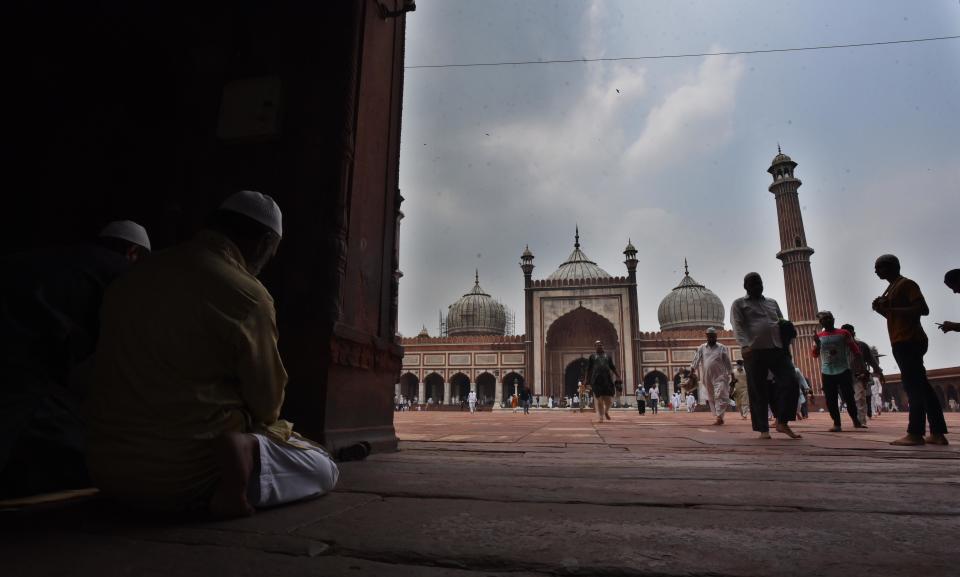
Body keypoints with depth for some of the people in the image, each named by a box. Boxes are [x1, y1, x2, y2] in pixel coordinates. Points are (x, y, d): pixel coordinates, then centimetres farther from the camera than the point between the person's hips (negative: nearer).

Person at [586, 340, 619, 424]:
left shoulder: (607, 356, 17)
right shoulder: (592, 356, 11)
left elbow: (612, 367, 16)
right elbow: (589, 369, 10)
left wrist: (616, 375, 1)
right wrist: (588, 381, 5)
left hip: (607, 379, 2)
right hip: (596, 380, -2)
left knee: (609, 399, -1)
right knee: (599, 399, -3)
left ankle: (606, 411, 29)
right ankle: (600, 417, 5)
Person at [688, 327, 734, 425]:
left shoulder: (722, 348, 3)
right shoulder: (701, 348, 8)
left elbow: (728, 363, 4)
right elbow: (696, 361, 2)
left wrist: (732, 376, 3)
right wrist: (692, 370, -10)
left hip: (720, 377, -3)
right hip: (708, 378, 3)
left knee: (720, 396, -11)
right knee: (711, 398, 9)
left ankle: (719, 417, -11)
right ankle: (719, 417, 20)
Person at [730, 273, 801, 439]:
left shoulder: (772, 302, 24)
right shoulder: (739, 304, 7)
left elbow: (782, 324, 24)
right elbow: (737, 326, -7)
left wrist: (786, 346, 9)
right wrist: (744, 345, -24)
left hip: (777, 349, 5)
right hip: (754, 351, -5)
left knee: (791, 383, -7)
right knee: (758, 391, -2)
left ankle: (782, 422, 6)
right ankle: (763, 429, 5)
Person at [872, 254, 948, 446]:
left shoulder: (906, 284, -7)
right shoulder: (892, 288, 22)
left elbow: (923, 309, -17)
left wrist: (891, 309, -20)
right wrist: (882, 309, 9)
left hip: (908, 341, -10)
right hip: (903, 342, 10)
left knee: (913, 386, -11)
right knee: (921, 387, 7)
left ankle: (915, 433, -12)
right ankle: (937, 433, 8)